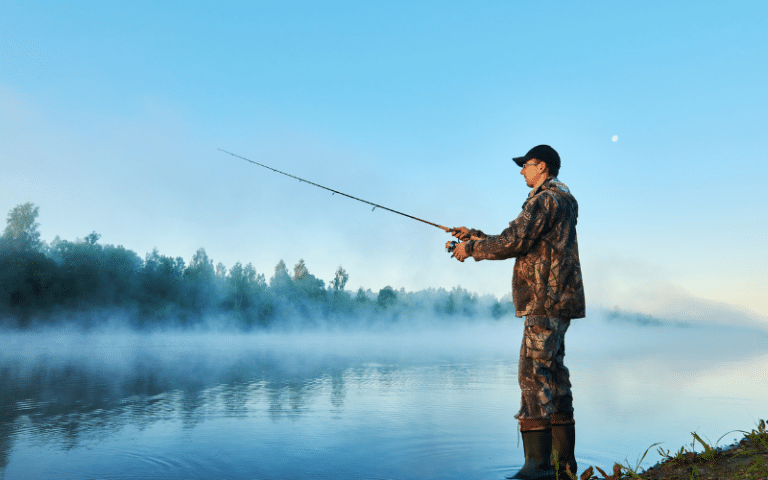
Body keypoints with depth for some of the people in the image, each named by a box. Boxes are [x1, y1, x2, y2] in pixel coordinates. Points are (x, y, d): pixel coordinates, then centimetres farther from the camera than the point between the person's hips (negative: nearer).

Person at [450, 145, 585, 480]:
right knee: (553, 375, 11)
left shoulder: (547, 199, -8)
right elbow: (521, 243, 24)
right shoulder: (559, 200, 25)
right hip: (556, 301, 11)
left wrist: (472, 248, -4)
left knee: (534, 374, -12)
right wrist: (476, 236, 17)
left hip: (547, 301, -11)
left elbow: (513, 241, -18)